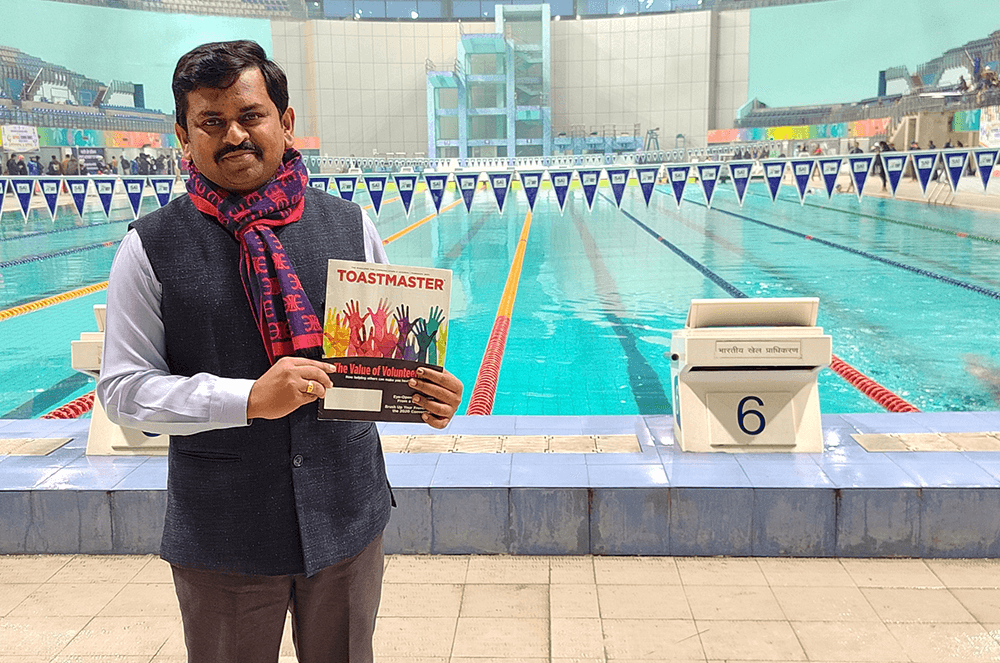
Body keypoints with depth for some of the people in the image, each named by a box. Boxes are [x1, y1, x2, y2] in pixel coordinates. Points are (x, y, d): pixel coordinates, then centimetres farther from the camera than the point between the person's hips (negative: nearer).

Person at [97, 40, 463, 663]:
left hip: (348, 517, 2)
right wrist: (248, 398, -23)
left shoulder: (351, 225, -1)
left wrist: (426, 395, -16)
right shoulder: (151, 248, -6)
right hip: (220, 537, -1)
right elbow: (123, 388, -9)